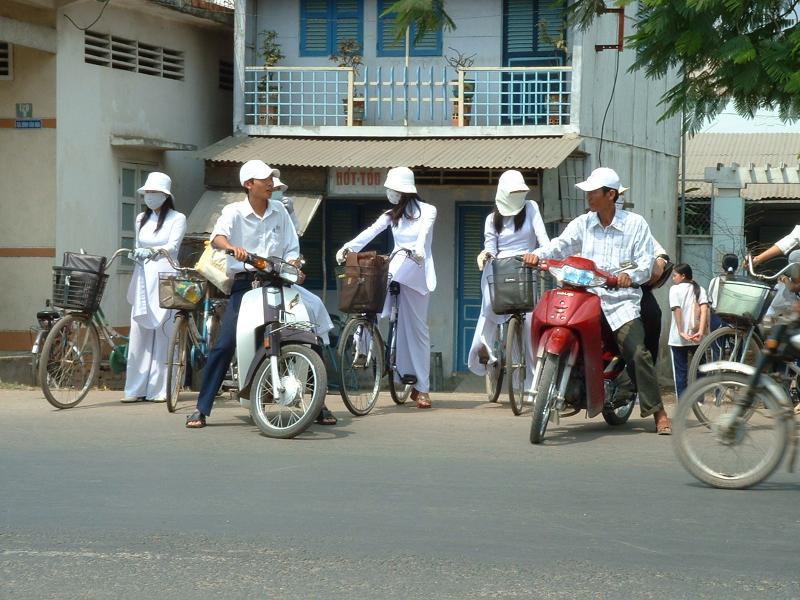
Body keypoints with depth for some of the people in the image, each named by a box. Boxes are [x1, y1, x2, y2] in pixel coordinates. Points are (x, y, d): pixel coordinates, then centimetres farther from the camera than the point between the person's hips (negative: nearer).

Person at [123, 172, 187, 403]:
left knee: (163, 333, -6)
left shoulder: (177, 219, 1)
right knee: (138, 332, -2)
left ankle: (160, 388, -3)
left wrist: (150, 251, -27)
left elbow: (172, 247, -12)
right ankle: (136, 388, 0)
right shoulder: (141, 219, 17)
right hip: (143, 278, 5)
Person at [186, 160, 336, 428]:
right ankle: (201, 409, -4)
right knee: (225, 344, -12)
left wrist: (293, 268, -10)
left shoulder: (279, 212, 11)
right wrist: (232, 248, -42)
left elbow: (292, 249, 12)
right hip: (244, 283, -3)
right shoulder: (234, 212, -1)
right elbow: (218, 236, -20)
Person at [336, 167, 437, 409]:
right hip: (396, 270, 4)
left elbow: (423, 233, -19)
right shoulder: (392, 215, 14)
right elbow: (371, 232, -2)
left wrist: (419, 250, -41)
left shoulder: (427, 211, 2)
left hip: (417, 272, -4)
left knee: (417, 328, -7)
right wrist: (348, 248, -20)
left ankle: (422, 388, -4)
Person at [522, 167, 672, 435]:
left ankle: (659, 413, -12)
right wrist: (538, 254, -23)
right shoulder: (583, 223, 12)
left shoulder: (635, 224, 2)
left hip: (621, 301, -4)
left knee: (638, 354, -18)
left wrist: (629, 275, -26)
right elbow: (561, 244, -3)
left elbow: (645, 262, -5)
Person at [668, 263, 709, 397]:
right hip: (696, 337, 4)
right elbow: (704, 309, -6)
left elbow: (677, 310, -15)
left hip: (679, 338, -4)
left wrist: (681, 332, -18)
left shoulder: (675, 289, -3)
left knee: (680, 370, 2)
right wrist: (701, 331, -14)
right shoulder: (699, 289, 9)